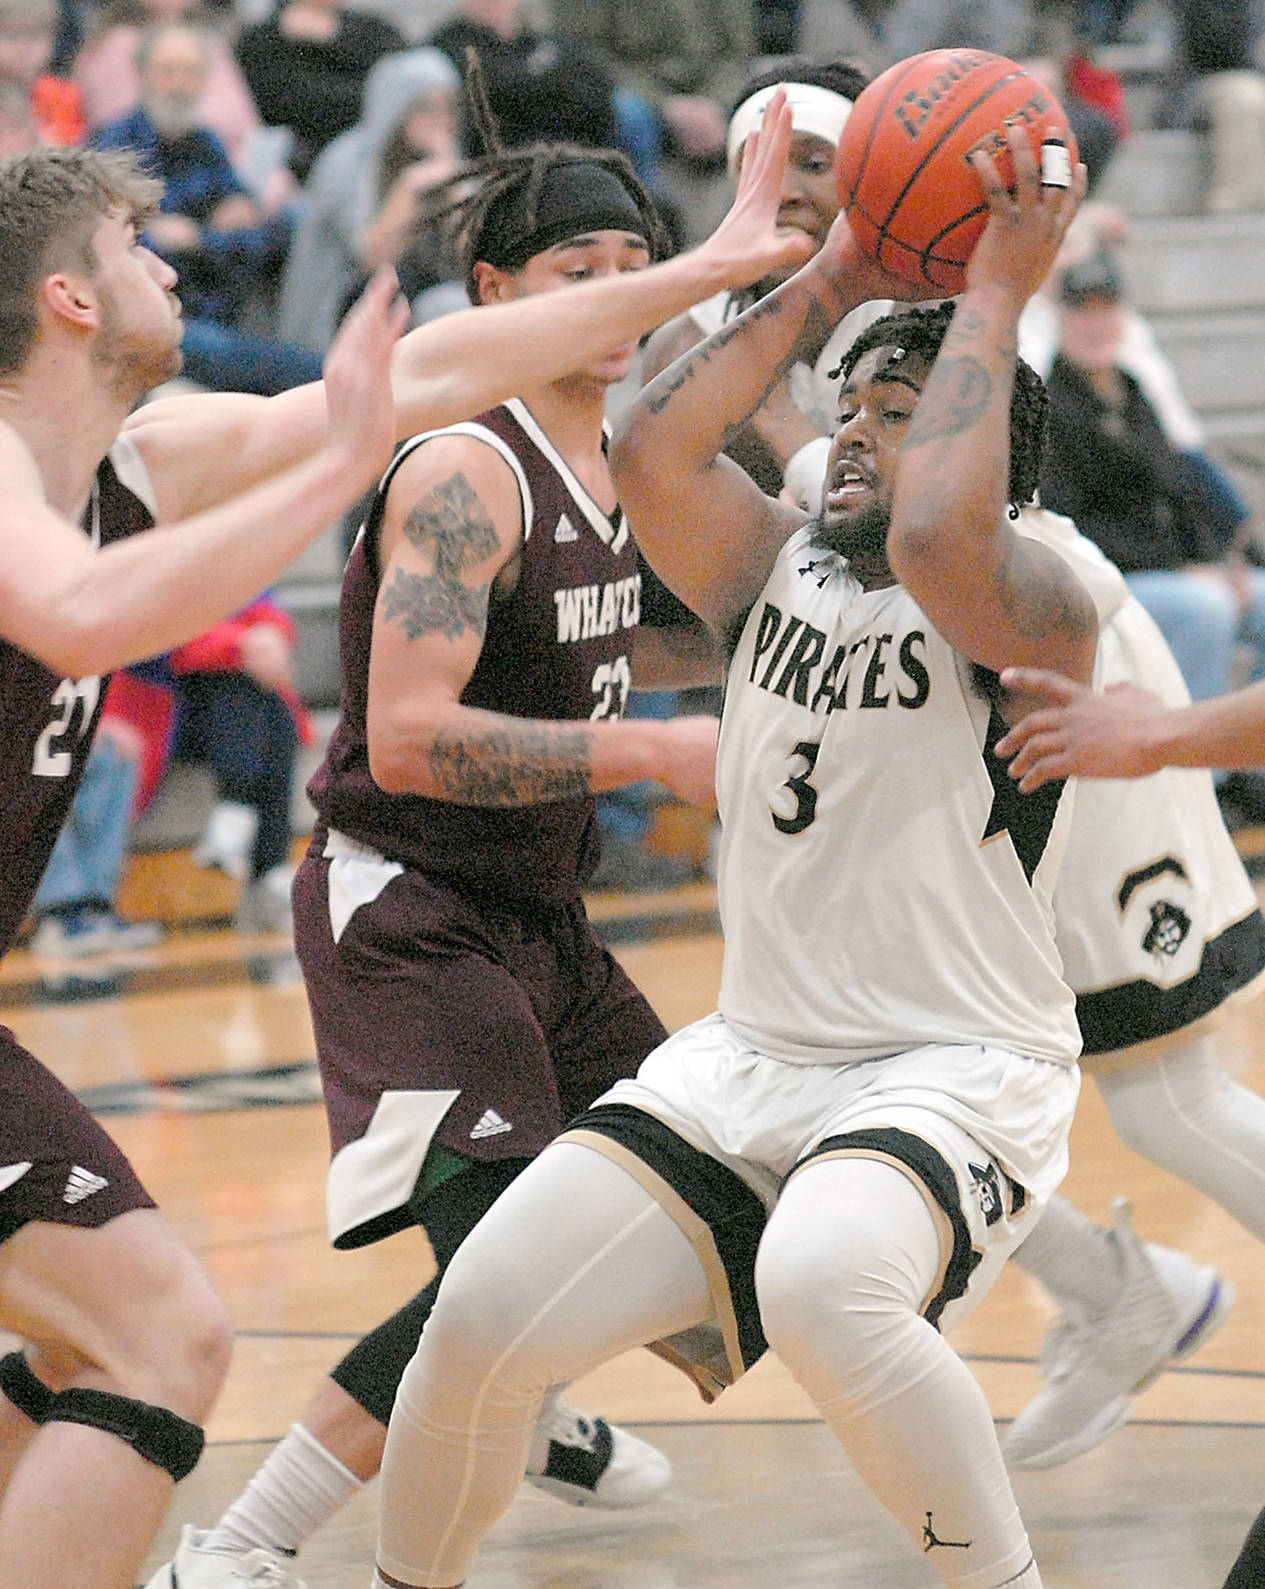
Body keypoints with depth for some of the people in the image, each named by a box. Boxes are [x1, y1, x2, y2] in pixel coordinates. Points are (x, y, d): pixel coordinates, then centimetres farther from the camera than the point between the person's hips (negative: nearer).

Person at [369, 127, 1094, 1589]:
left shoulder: (1036, 608, -8)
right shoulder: (773, 571, 10)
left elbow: (936, 542, -31)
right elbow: (649, 451, -8)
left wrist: (992, 298, -21)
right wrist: (826, 283, -3)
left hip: (959, 1072, -6)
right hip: (752, 1057, 6)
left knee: (822, 1285, -39)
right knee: (484, 1316, -12)